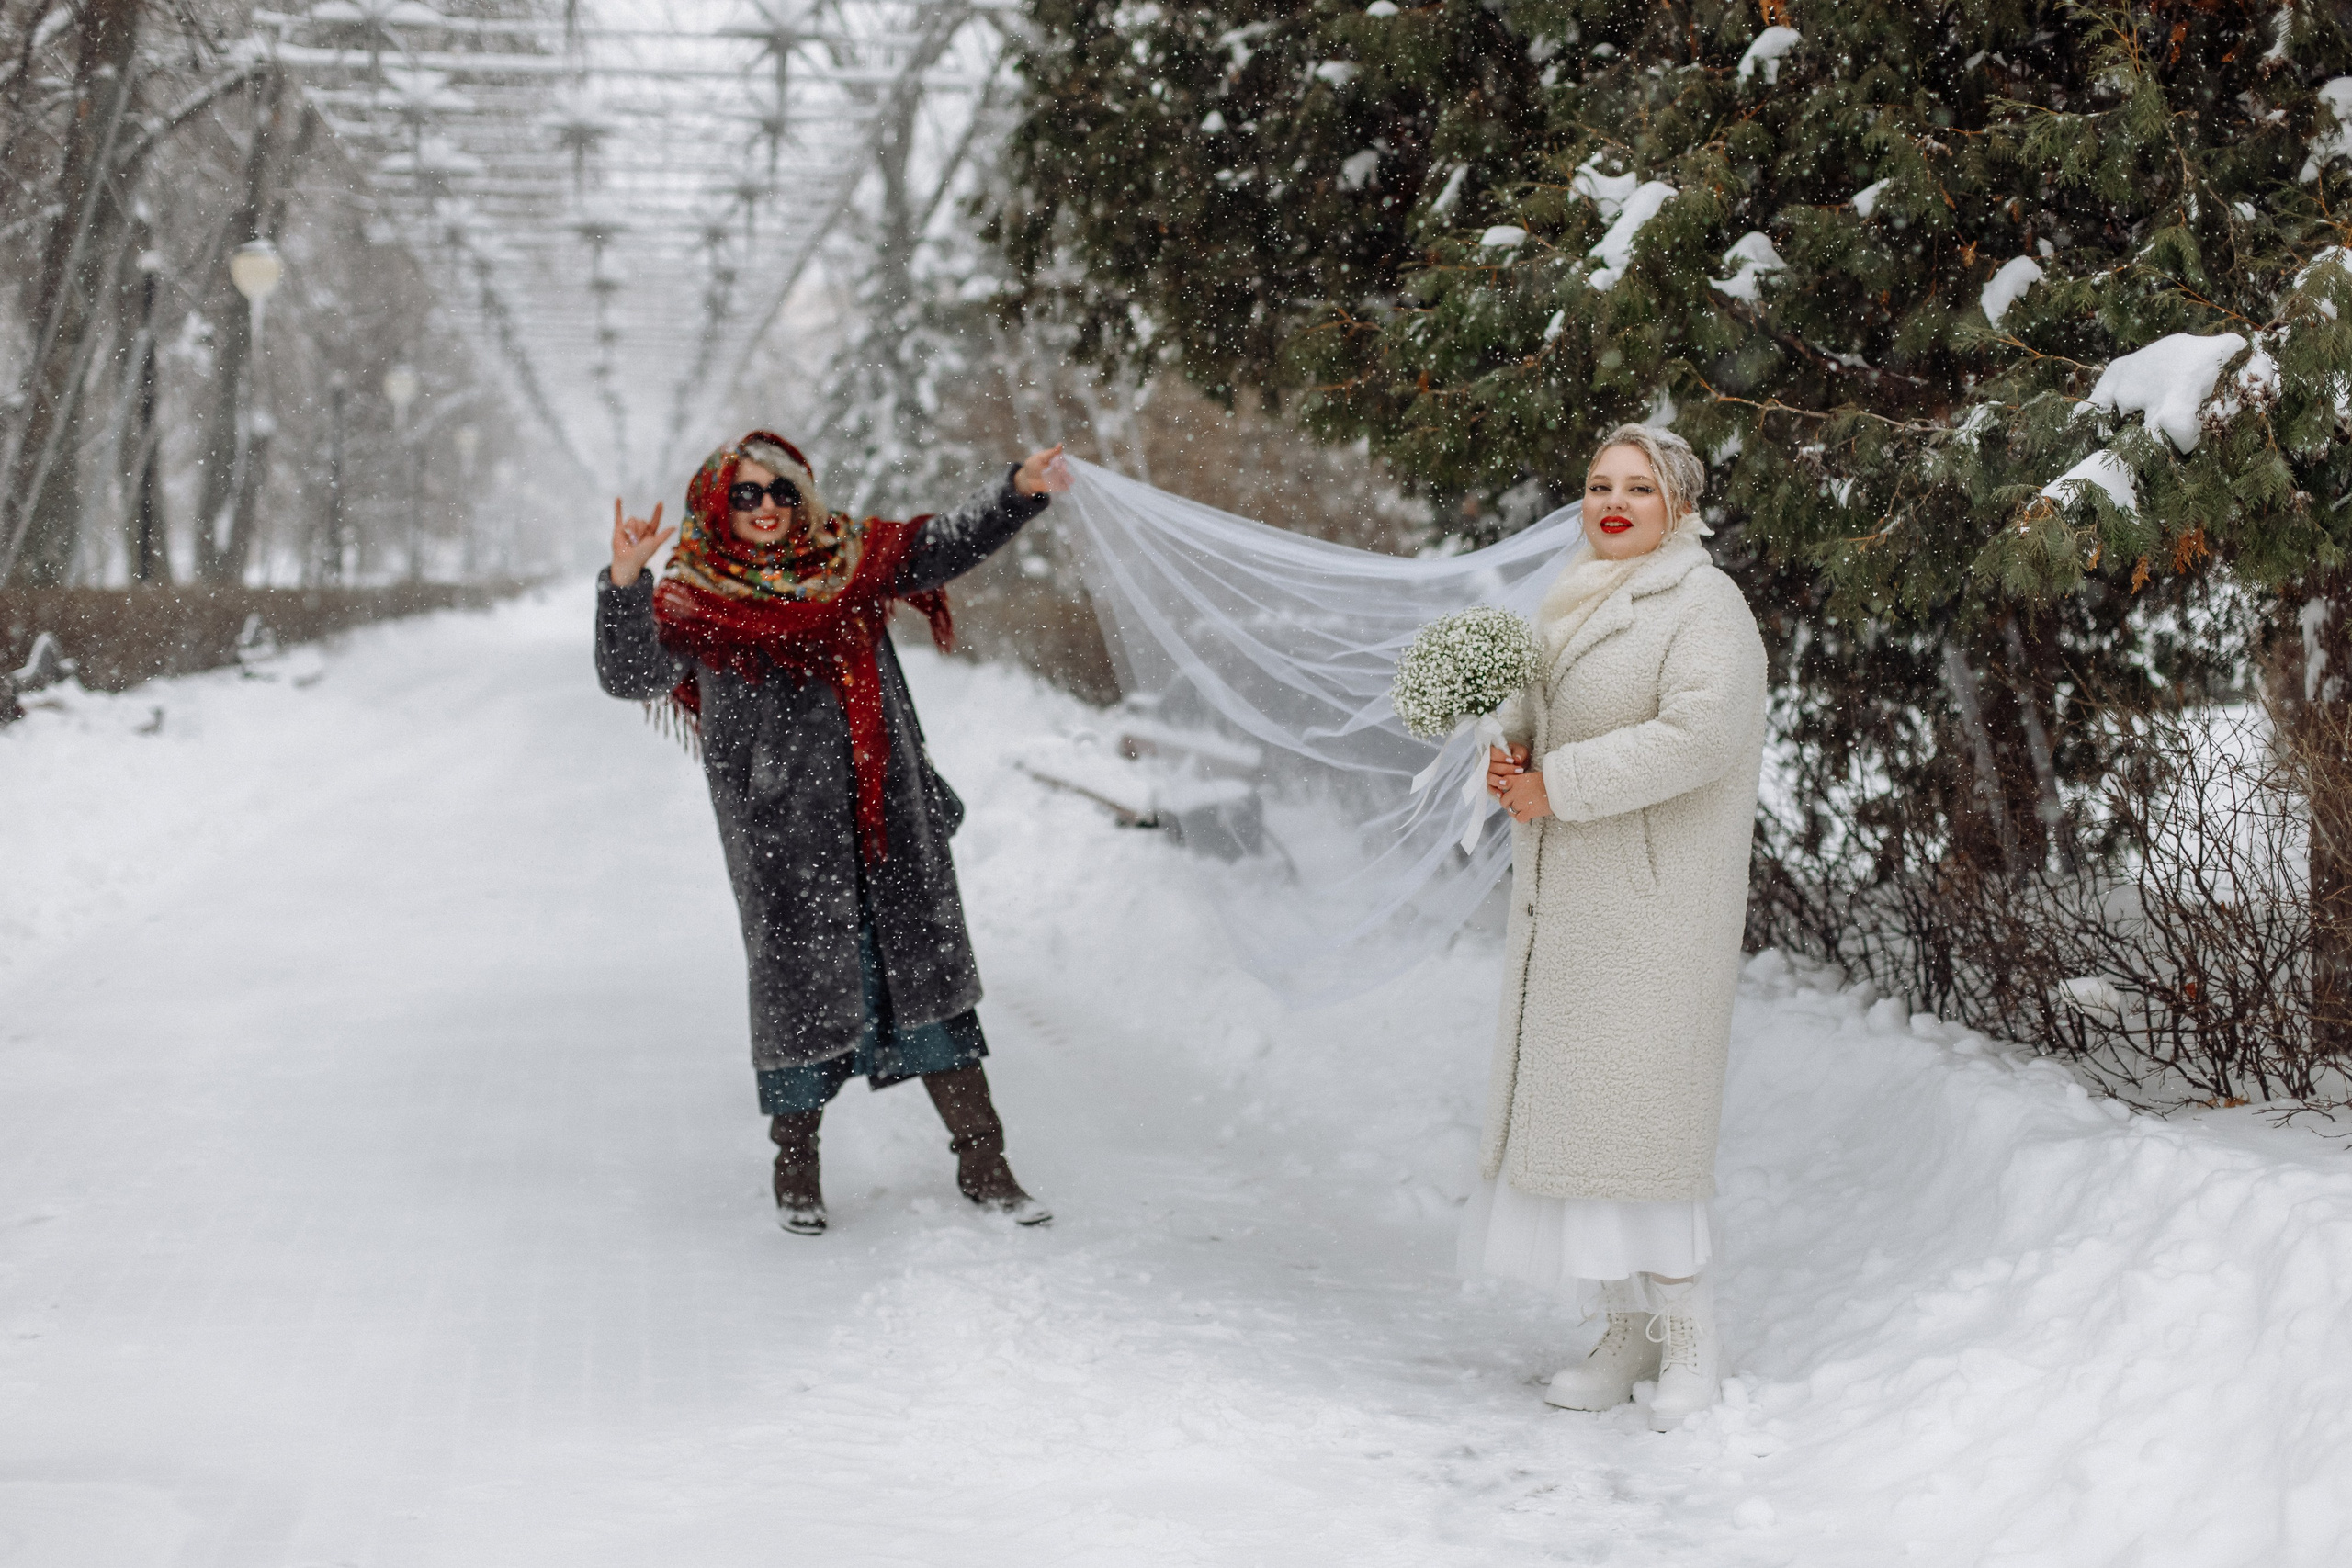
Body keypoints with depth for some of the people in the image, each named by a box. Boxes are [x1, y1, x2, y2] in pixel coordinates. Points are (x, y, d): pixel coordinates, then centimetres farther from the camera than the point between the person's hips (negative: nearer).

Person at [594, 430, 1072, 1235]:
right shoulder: (695, 603, -3)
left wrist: (1021, 489, 2)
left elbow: (945, 544, 15)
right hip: (782, 831, -4)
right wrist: (625, 581, -31)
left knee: (927, 969, 5)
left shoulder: (852, 559, 10)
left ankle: (982, 1161, 12)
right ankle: (796, 1171, 22)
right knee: (802, 985, 2)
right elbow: (631, 674, -16)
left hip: (888, 820, 4)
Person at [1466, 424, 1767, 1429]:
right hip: (1566, 896, 8)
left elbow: (1699, 734, -23)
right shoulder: (1578, 604, 17)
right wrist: (1507, 753, 2)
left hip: (1652, 900, -8)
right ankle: (1629, 1333, 14)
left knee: (1639, 1108, -11)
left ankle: (1690, 1345, -3)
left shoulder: (1704, 606, -10)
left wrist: (1556, 786, -18)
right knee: (1569, 1106, 7)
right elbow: (1532, 701, 27)